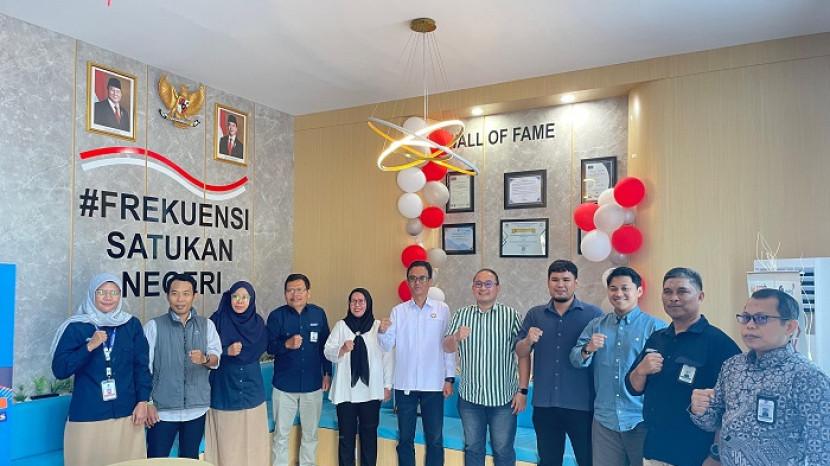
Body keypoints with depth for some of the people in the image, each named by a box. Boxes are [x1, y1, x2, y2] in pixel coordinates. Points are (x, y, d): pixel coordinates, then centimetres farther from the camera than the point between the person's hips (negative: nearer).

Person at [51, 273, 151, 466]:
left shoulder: (132, 325, 3)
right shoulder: (76, 327, -1)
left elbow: (141, 366, 5)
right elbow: (59, 370, -5)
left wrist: (143, 402, -1)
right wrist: (89, 347, -16)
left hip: (126, 414, 2)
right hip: (87, 416, -1)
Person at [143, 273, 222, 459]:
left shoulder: (207, 325, 3)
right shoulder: (154, 326, -4)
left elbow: (216, 359, -1)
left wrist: (205, 359, -23)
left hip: (196, 408, 2)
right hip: (163, 409, -2)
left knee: (190, 458, 14)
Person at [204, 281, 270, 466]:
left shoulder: (258, 322, 1)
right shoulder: (218, 320, -7)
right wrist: (227, 351, -20)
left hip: (251, 388, 2)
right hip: (224, 389, -2)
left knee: (251, 437, 7)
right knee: (226, 439, 3)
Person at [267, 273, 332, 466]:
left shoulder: (319, 313, 0)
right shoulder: (276, 315, -6)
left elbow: (325, 345, 6)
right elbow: (270, 347, -7)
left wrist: (327, 373, 7)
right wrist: (287, 344, -25)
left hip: (312, 384, 2)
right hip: (284, 385, -2)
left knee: (311, 433, 14)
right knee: (281, 434, 8)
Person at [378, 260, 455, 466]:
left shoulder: (442, 309, -1)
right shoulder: (398, 311, 2)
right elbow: (387, 345, -2)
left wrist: (449, 378, -1)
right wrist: (382, 332, -22)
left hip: (433, 384, -1)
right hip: (405, 384, 1)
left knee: (434, 439, 9)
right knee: (405, 438, 13)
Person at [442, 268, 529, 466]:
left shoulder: (511, 315, -5)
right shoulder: (461, 315, 3)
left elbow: (523, 354, -5)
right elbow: (447, 348, 0)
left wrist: (522, 390, -8)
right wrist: (457, 338, -23)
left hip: (503, 397, -2)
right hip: (470, 397, 2)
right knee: (472, 448, 15)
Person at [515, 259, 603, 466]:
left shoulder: (593, 314, -3)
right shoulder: (534, 315, 5)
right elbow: (519, 352, 5)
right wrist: (528, 340, -15)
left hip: (582, 404, -2)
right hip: (544, 403, 3)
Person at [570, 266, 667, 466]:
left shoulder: (655, 327, -3)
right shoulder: (596, 326, 8)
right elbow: (575, 360, 4)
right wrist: (588, 349, -15)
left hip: (642, 421, -3)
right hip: (604, 420, 3)